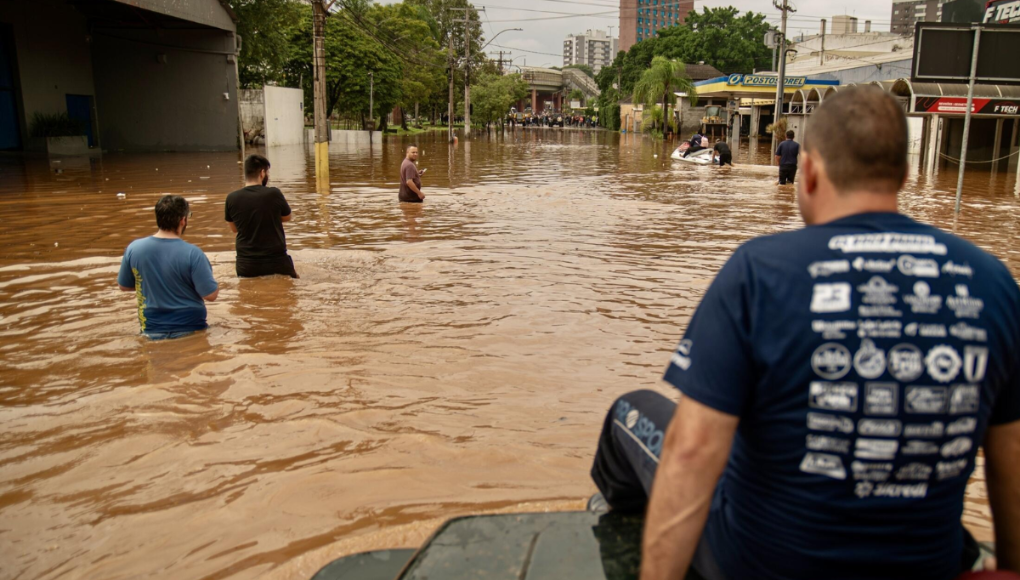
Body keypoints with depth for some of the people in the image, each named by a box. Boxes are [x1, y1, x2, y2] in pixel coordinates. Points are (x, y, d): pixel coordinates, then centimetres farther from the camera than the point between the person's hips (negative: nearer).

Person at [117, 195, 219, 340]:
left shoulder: (133, 248, -8)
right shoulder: (192, 254, -21)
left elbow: (124, 286, 6)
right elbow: (211, 295, -16)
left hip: (152, 330, 4)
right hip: (189, 329, -3)